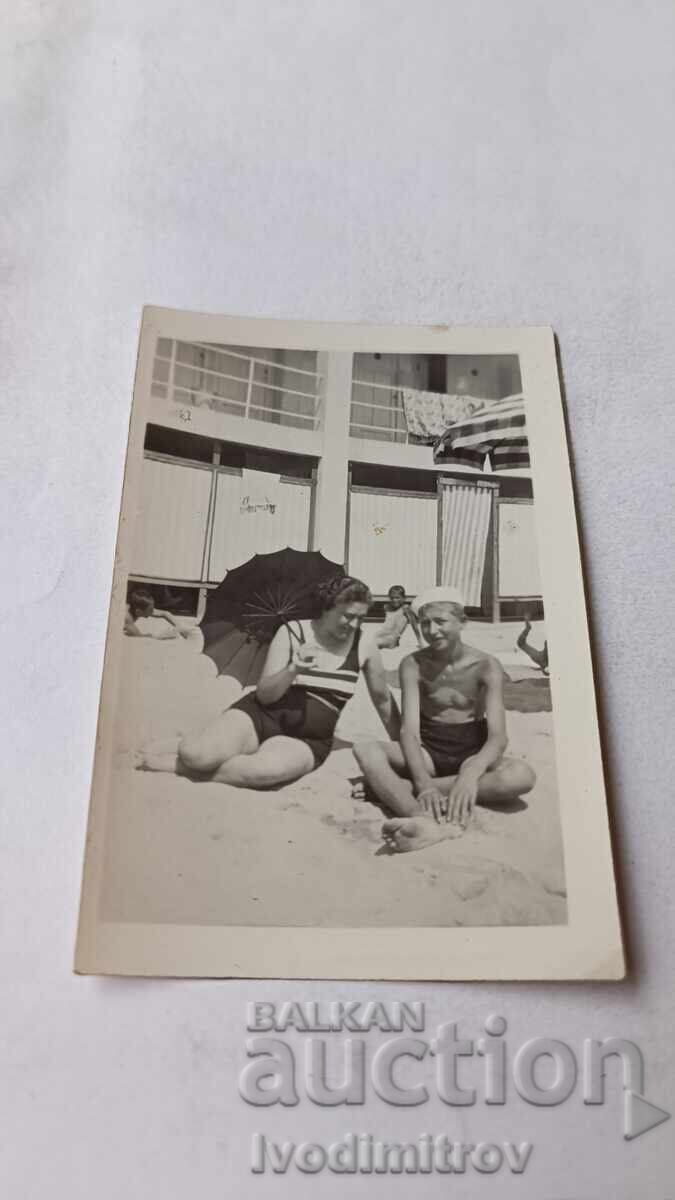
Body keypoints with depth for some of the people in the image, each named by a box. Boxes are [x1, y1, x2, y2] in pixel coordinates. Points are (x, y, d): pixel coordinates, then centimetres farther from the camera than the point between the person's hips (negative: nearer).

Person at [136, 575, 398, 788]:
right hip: (261, 716, -1)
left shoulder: (365, 646, -3)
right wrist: (293, 669, -27)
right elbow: (264, 695, -8)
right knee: (199, 755, -32)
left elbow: (383, 699, 11)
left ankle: (173, 764, -16)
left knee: (264, 771, -36)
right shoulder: (292, 633, -6)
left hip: (307, 740, 1)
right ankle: (188, 749, 7)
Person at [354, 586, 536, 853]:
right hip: (428, 752, 1)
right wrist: (423, 782, -37)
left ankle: (387, 786, -33)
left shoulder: (486, 666, -9)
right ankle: (428, 822, -55)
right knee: (366, 750, -27)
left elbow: (498, 736, -18)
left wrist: (471, 774, -40)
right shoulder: (413, 664, -7)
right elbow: (409, 730, -17)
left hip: (471, 754, 0)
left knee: (522, 776, -33)